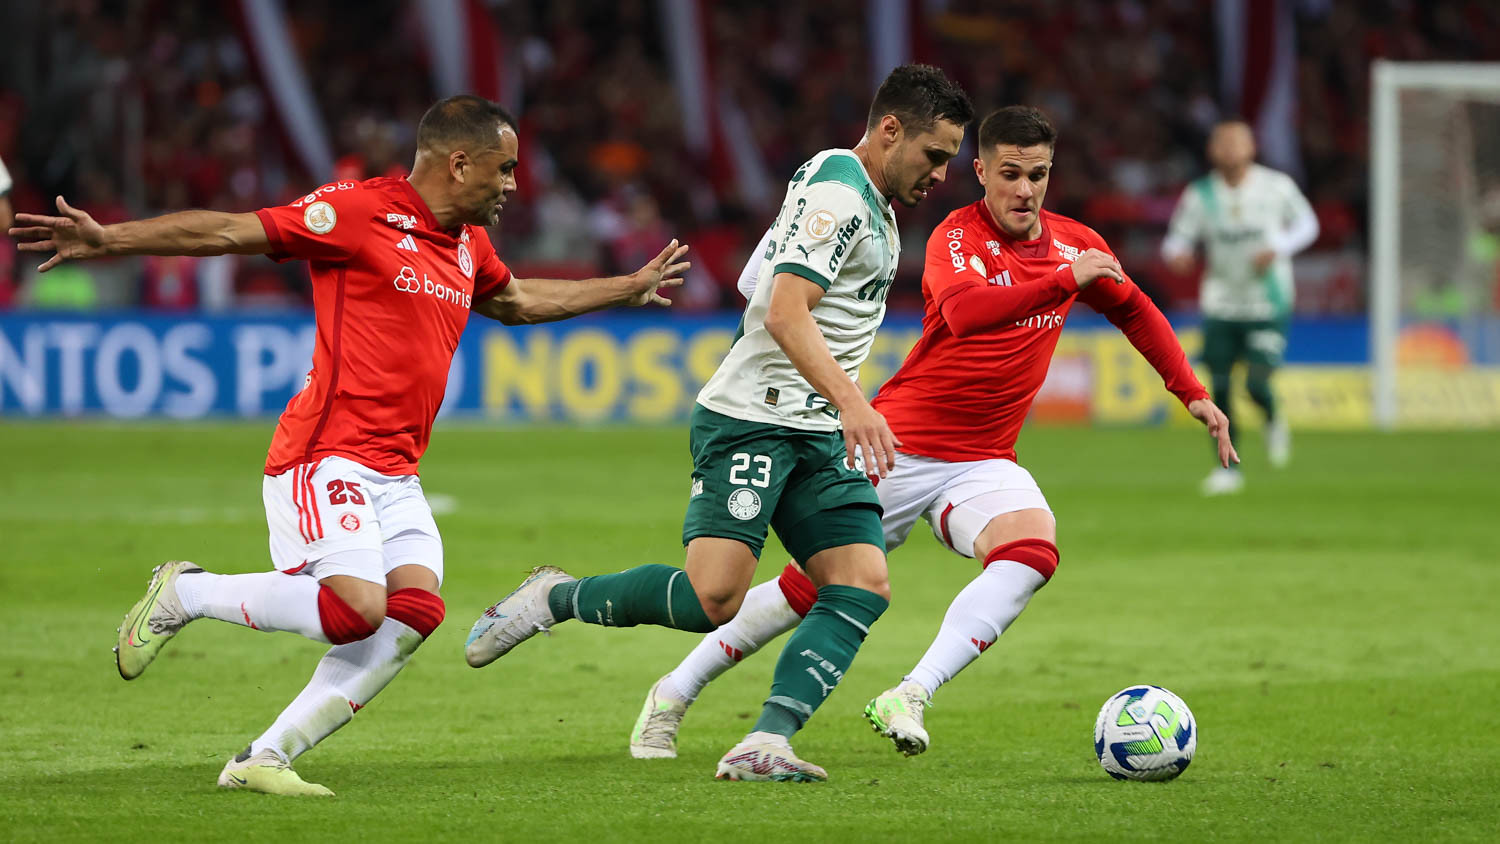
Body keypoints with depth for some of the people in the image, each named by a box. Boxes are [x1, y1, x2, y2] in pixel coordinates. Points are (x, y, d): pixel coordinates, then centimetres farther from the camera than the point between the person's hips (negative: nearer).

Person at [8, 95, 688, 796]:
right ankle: (183, 593, 1)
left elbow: (517, 301, 40)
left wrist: (631, 288, 46)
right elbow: (232, 232, -10)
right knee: (356, 607, -24)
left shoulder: (469, 245, 18)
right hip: (328, 456, -8)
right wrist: (108, 240, -16)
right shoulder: (361, 212, -8)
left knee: (417, 608, -13)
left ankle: (266, 757, -8)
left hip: (396, 474, 8)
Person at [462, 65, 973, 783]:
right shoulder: (836, 192, -13)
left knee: (864, 586, -9)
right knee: (712, 598, -20)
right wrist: (851, 402, -35)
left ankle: (763, 745, -17)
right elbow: (785, 314, -24)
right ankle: (554, 599, 3)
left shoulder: (872, 205, 18)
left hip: (820, 436, 10)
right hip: (751, 420, -10)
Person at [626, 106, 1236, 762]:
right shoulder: (958, 237, -13)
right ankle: (672, 696, 19)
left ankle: (910, 698, -34)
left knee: (1031, 549, -28)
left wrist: (1195, 394, 19)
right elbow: (964, 309, -35)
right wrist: (1065, 281, -39)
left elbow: (1137, 312, 23)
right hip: (899, 444, -4)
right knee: (812, 585, 0)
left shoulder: (1075, 244, 5)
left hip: (984, 462, 4)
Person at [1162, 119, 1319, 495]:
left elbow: (1306, 224, 8)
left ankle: (1273, 421, 21)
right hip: (1220, 305, 2)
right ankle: (1228, 467, 15)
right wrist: (1177, 254, -24)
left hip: (1269, 305, -2)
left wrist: (1277, 249, -11)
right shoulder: (1200, 195, -3)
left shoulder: (1277, 187, -5)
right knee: (1219, 388, 0)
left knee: (1257, 384, -15)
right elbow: (1178, 238, 1)